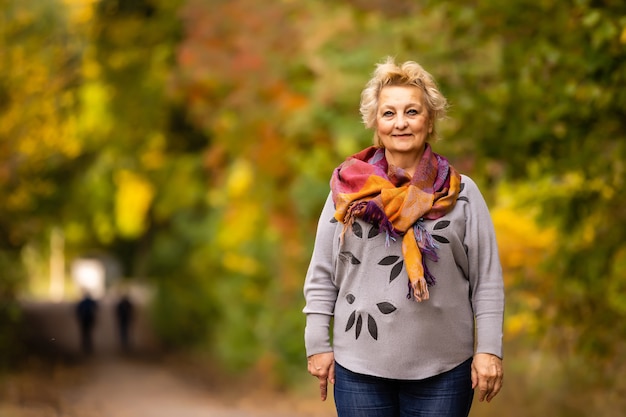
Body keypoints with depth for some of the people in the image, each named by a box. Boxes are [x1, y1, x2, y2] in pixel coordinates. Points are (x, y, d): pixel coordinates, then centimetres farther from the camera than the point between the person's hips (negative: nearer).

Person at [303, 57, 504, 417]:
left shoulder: (461, 193, 2)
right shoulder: (349, 191, 2)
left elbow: (487, 281, 2)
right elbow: (322, 276, 5)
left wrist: (489, 350, -4)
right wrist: (318, 345, 1)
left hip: (443, 371, 0)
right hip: (360, 369, 0)